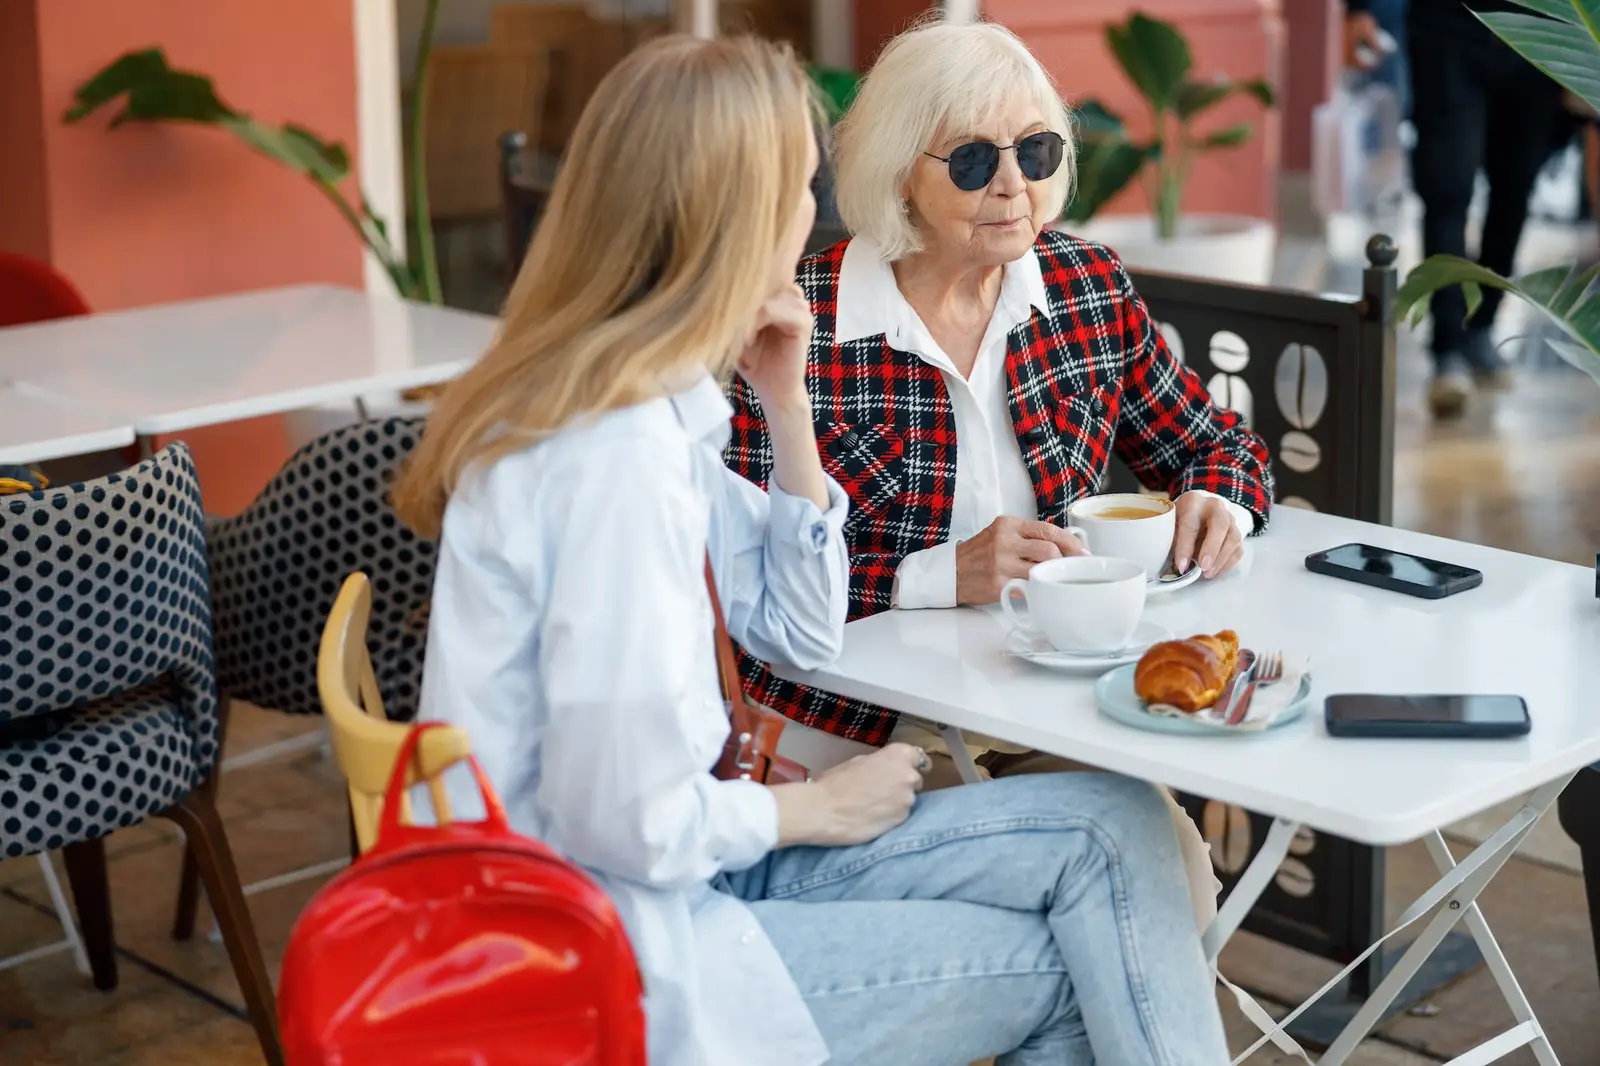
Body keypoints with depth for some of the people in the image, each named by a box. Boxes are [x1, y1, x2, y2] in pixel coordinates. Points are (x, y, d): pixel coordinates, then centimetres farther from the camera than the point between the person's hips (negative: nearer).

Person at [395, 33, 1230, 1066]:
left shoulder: (664, 402, 2)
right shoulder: (619, 457, -26)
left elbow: (799, 631, 12)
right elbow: (629, 825, -26)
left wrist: (786, 401, 0)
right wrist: (812, 806, -8)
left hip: (674, 863, 8)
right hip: (602, 957, -8)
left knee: (1114, 826, 2)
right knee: (1059, 963, -1)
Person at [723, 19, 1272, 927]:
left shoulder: (1088, 289, 2)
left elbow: (1219, 443, 15)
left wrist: (1218, 503, -8)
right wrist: (941, 577, -25)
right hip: (861, 724, -4)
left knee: (1175, 878, -14)